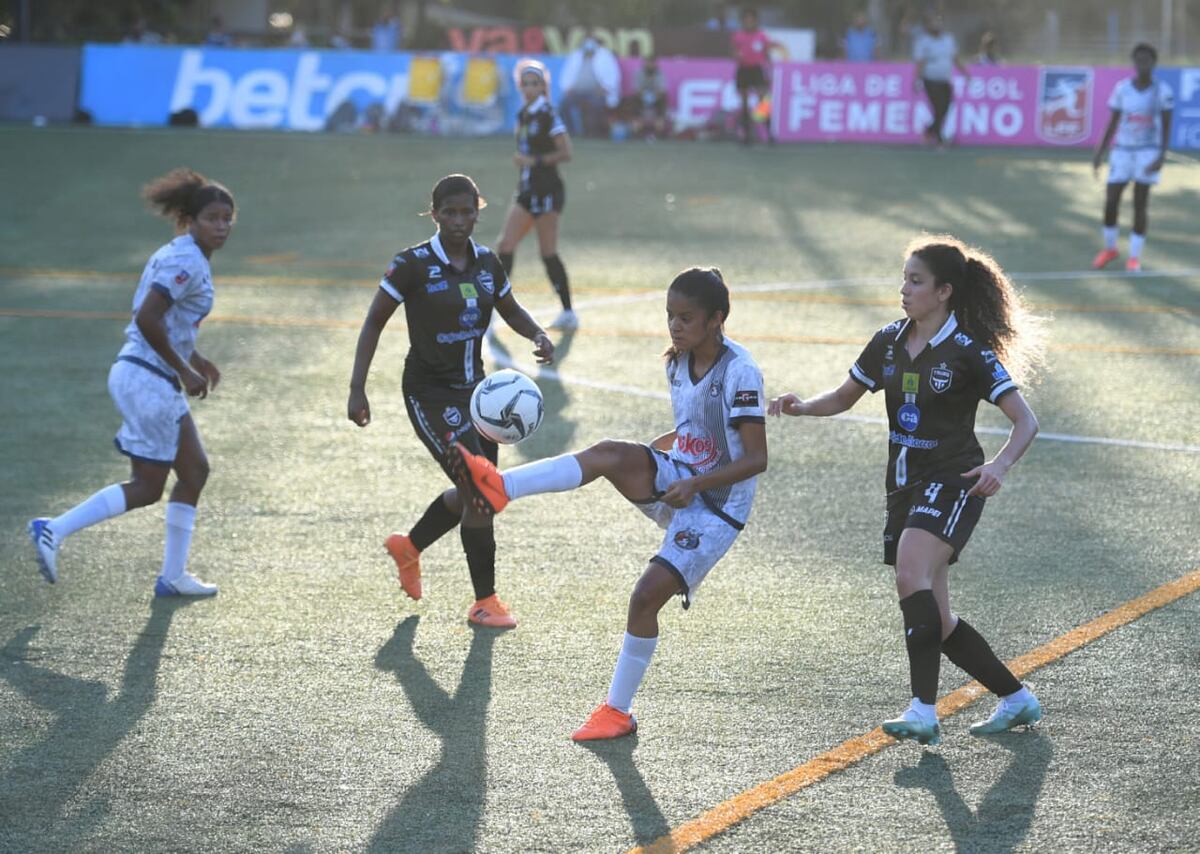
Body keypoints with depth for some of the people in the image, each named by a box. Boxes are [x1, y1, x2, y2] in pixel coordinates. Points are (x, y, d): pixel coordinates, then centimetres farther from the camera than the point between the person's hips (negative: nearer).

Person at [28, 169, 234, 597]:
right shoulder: (187, 263, -17)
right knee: (146, 488, -4)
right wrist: (183, 369, -18)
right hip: (148, 379, -10)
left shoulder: (179, 255, 14)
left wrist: (193, 358, 16)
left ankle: (173, 575, 18)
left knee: (194, 470, 13)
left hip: (157, 380, 10)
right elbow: (147, 319, -26)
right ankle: (54, 530, -2)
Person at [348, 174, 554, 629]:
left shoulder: (486, 263, 3)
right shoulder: (414, 264, -14)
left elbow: (511, 310, 20)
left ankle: (408, 547, 41)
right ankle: (485, 600, -1)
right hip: (430, 391, -7)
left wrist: (538, 335, -2)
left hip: (473, 387, 7)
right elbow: (374, 322, -9)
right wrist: (357, 389, -15)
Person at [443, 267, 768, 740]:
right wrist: (651, 453, 7)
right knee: (609, 454, -24)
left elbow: (756, 458, -20)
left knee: (647, 595, -17)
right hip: (675, 480, 6)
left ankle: (617, 711, -2)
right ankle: (499, 487, -42)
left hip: (715, 509, -6)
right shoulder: (678, 363, 6)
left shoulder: (738, 372, -18)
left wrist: (696, 485, -28)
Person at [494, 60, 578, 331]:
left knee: (548, 253, -6)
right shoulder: (523, 115, 13)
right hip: (527, 189, 8)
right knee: (505, 244, 3)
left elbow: (566, 152, -16)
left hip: (547, 190, -8)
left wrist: (535, 160, -19)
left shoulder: (548, 115, -11)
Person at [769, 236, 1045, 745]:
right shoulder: (890, 342, 7)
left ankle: (923, 712, -31)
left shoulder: (969, 351, -11)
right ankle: (1017, 699, 25)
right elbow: (844, 397, 19)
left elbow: (1025, 422, -12)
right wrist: (802, 407, -2)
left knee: (911, 577, -30)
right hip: (905, 485, 7)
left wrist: (1000, 465, -30)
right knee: (935, 621, 8)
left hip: (952, 482, -7)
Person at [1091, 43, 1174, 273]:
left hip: (1148, 153, -2)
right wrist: (1099, 152, 2)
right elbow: (1112, 123, 6)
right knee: (1110, 203, 0)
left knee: (1140, 205, -1)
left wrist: (1162, 157, -12)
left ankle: (1134, 256, 10)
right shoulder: (1122, 88, 0)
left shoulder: (1163, 92, -5)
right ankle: (1110, 249, 22)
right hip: (1122, 151, 2)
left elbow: (1167, 127, -2)